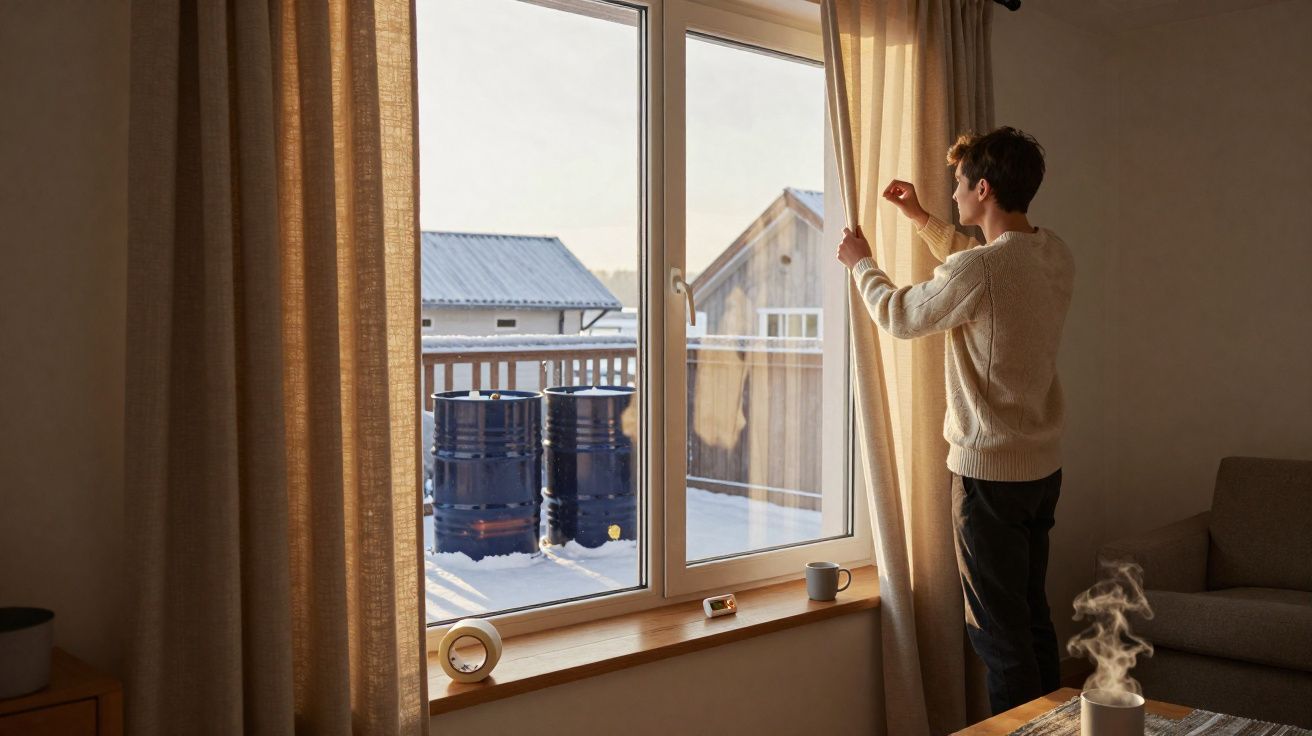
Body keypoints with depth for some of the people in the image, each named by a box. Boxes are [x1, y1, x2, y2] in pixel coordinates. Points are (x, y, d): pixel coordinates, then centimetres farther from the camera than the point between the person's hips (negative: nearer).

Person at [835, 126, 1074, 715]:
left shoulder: (979, 271, -23)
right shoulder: (1055, 255, 3)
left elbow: (900, 315, -6)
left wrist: (862, 263, 11)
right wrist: (920, 218, 26)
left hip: (990, 472, -9)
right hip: (1044, 466, 9)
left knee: (997, 628, 3)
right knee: (1032, 612, 21)